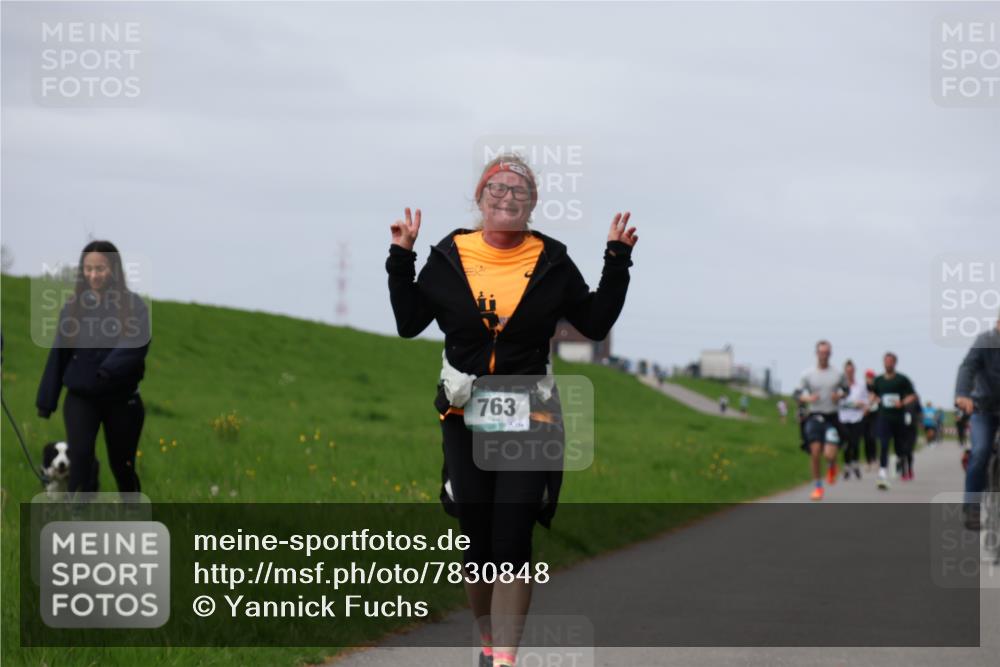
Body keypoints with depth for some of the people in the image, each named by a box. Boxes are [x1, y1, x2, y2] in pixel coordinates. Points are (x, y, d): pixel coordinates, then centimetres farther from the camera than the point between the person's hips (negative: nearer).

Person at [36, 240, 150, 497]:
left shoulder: (133, 305, -6)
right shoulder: (73, 306, 3)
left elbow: (137, 344, -20)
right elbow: (58, 354, 7)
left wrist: (109, 370, -35)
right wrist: (46, 400, 5)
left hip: (122, 399, -1)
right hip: (81, 397, 1)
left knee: (122, 464, 10)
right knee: (80, 455, -17)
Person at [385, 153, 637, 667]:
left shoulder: (551, 262, 2)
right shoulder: (449, 258, 3)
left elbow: (596, 325, 6)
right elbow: (408, 323, 5)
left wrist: (617, 262, 0)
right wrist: (401, 259, -2)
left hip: (529, 419, -1)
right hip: (465, 419, 1)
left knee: (513, 540, -9)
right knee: (477, 540, 8)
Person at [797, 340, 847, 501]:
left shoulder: (838, 374, 3)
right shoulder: (808, 374, 2)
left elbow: (845, 389, 16)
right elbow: (799, 395, 6)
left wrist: (839, 396, -6)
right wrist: (808, 398, -14)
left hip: (831, 417, 0)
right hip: (814, 416, 0)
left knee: (830, 454, -11)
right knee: (815, 451, -7)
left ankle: (832, 466, 28)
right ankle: (817, 486, 10)